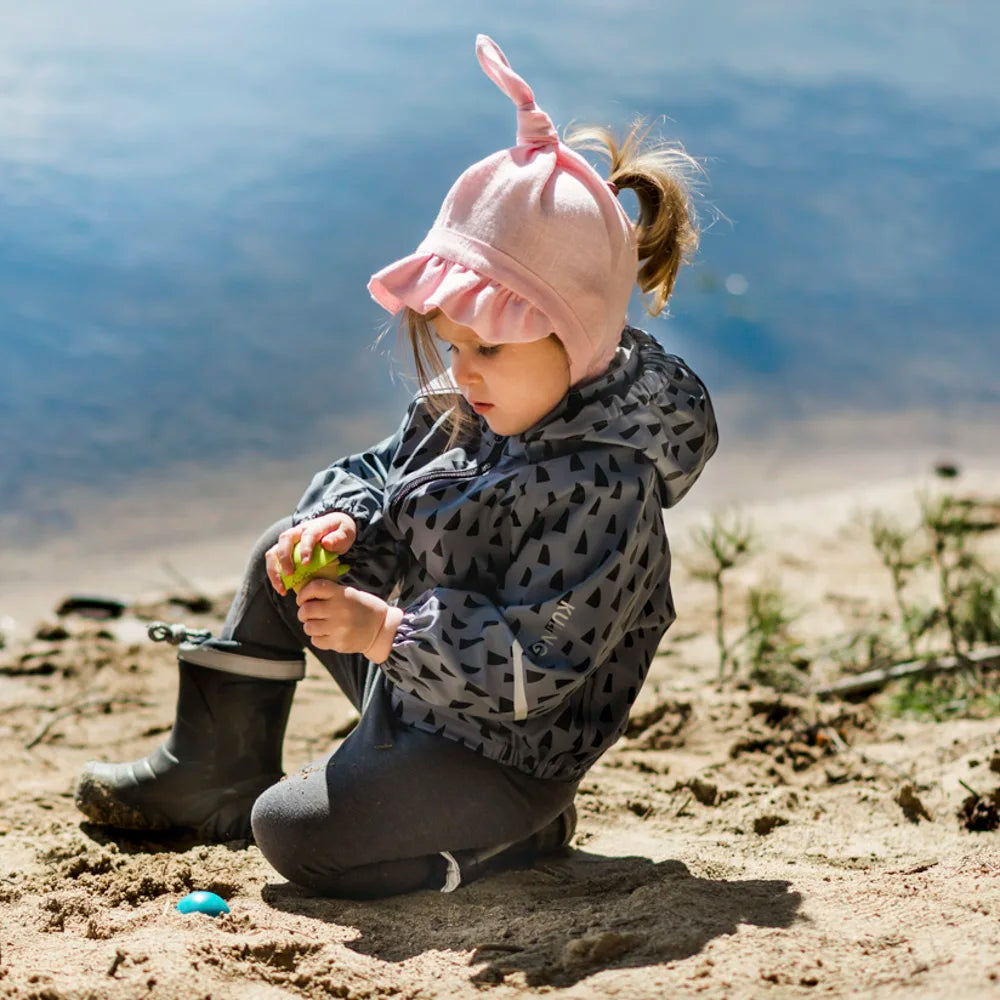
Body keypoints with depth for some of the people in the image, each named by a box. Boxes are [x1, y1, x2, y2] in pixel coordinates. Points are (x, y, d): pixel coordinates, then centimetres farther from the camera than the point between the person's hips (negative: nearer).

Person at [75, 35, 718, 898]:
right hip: (419, 684, 9)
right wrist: (337, 524, -15)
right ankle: (217, 769, 25)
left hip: (500, 750, -9)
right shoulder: (465, 410, -4)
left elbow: (533, 662, -31)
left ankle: (517, 830, -2)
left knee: (295, 837, -18)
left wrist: (385, 631, -33)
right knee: (279, 561, 17)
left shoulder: (606, 486, -29)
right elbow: (381, 475, 8)